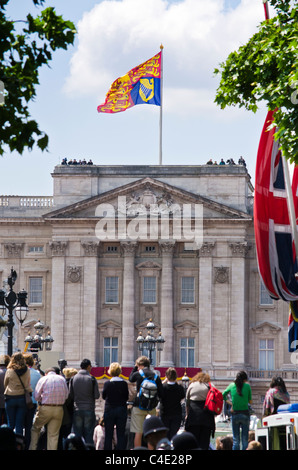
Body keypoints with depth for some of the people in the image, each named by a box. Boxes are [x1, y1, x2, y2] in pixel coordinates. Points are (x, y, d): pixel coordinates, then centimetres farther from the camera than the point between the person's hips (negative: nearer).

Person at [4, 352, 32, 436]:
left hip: (10, 398, -1)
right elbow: (28, 384, 9)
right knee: (20, 424, 4)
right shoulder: (27, 371, -3)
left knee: (10, 423, 6)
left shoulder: (9, 371, -7)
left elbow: (5, 384, 6)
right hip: (22, 398, 1)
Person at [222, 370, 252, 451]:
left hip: (235, 414, 2)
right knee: (245, 439, 3)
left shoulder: (231, 385, 3)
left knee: (236, 440, 5)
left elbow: (223, 395, 16)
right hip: (245, 413, -2)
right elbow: (250, 401, 4)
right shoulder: (247, 386, -3)